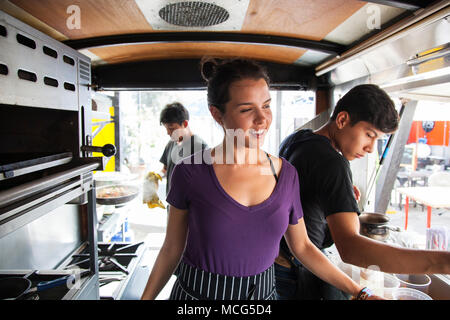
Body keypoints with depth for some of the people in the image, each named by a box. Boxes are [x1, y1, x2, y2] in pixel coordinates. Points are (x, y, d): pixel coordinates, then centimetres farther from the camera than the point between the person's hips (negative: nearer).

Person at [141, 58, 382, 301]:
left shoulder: (286, 175, -7)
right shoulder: (189, 172, -16)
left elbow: (302, 246, 4)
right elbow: (172, 248, -5)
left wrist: (359, 292, 3)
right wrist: (146, 297, -5)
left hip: (262, 293, 3)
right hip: (197, 292, -3)